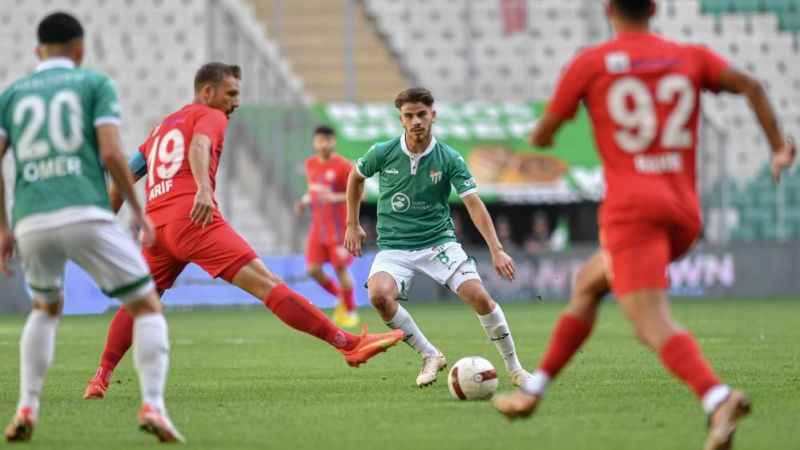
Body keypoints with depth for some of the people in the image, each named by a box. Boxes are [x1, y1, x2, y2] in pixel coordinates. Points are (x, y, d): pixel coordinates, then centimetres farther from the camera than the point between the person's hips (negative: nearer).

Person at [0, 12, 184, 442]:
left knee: (46, 308, 30)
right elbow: (111, 154, -3)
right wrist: (138, 210, 8)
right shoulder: (96, 83, 10)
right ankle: (152, 405, -10)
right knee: (147, 308, 9)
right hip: (85, 214, -4)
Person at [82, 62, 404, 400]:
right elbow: (198, 147, -13)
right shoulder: (211, 117, 10)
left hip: (156, 225, 7)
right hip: (193, 219, -7)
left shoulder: (161, 128, 31)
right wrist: (204, 188, -30)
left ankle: (101, 378, 20)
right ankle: (350, 344, -21)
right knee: (267, 283, -15)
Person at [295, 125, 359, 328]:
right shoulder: (311, 164, 7)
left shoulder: (343, 166, -12)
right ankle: (340, 297, 20)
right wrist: (305, 200, 2)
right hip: (318, 226, 5)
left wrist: (335, 198, -26)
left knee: (340, 268, -2)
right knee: (313, 269, -4)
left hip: (338, 227, -5)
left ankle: (351, 311, 16)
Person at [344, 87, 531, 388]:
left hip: (439, 242, -1)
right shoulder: (383, 153, -4)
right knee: (379, 294, -30)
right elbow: (356, 177, 17)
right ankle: (430, 356, -9)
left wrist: (496, 249, -26)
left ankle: (513, 367, -1)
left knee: (478, 295, -21)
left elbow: (473, 203, -15)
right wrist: (353, 225, 16)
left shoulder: (449, 159, -8)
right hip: (394, 247, 1)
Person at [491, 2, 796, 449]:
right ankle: (533, 390, 29)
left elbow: (542, 136, 10)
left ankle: (718, 399, -44)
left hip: (632, 208, -6)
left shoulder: (590, 63, 3)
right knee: (588, 283, 26)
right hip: (685, 213, 6)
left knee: (654, 325, -18)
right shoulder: (691, 57, 12)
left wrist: (542, 134, 33)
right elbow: (750, 86, -4)